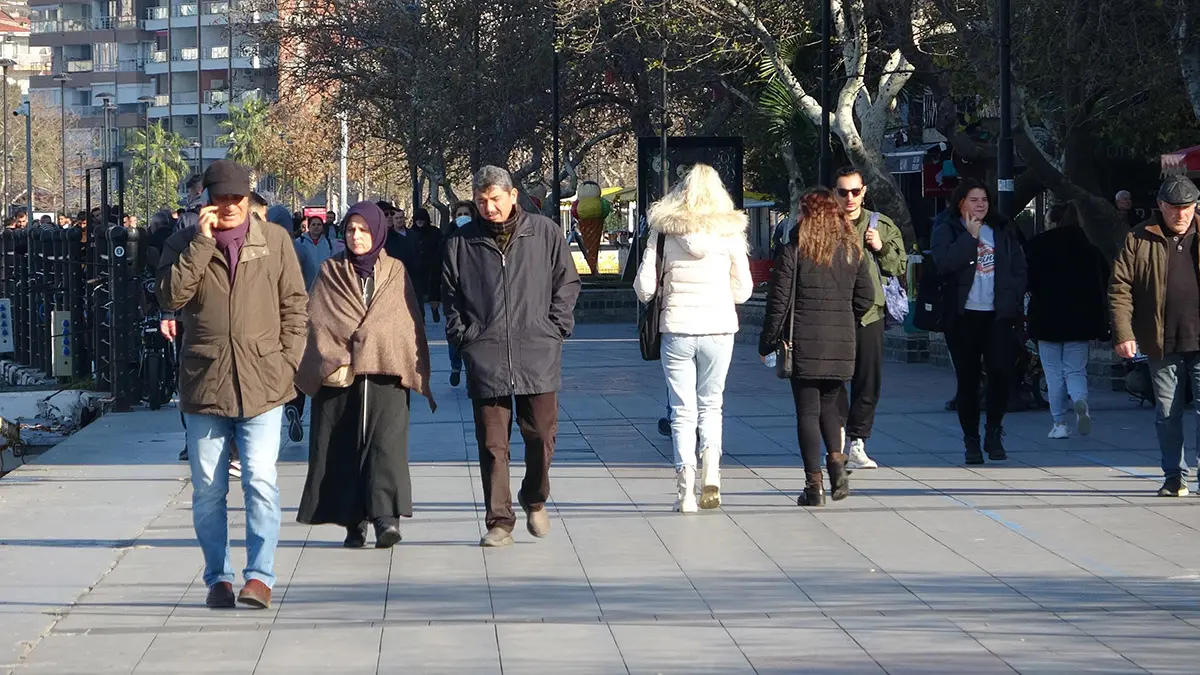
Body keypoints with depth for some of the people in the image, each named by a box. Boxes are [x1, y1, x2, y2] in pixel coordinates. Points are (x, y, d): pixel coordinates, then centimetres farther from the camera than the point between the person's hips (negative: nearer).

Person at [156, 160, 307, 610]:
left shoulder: (274, 241, 7)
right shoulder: (184, 245, 5)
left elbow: (294, 303, 10)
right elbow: (171, 296, -11)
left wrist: (288, 360, 1)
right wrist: (202, 242, -13)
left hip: (262, 382, -1)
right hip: (205, 382, 1)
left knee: (261, 481, -11)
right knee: (208, 489, 5)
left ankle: (260, 575, -6)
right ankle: (217, 577, 16)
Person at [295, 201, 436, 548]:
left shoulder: (395, 272, 14)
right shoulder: (330, 273, 12)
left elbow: (410, 324, 12)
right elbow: (318, 322, 6)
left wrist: (416, 371, 3)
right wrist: (334, 358, -7)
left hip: (385, 372, -1)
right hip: (338, 374, 1)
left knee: (386, 440, -15)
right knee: (343, 448, -2)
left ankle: (386, 516, -24)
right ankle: (353, 522, 3)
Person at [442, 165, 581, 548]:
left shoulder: (545, 233, 5)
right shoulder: (461, 243, 7)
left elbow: (567, 283, 11)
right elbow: (450, 296, 13)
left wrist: (556, 328, 3)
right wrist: (462, 338, 3)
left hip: (538, 355, 0)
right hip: (485, 356, 0)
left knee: (541, 435, 3)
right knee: (492, 444, -1)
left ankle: (535, 500, 28)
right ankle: (499, 522, 5)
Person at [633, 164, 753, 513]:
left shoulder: (663, 232, -3)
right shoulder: (731, 232, -1)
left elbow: (644, 287, -4)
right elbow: (743, 290, 3)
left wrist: (660, 296, 18)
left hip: (677, 329, -1)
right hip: (719, 327, 1)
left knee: (683, 411, 6)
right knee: (711, 404, 16)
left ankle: (685, 488, -2)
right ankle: (710, 470, -6)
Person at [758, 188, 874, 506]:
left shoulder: (794, 250, -5)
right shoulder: (853, 250, 7)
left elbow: (779, 299, -6)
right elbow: (866, 296, 9)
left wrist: (768, 342, 1)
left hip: (804, 341, -4)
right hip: (841, 343, 4)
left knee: (808, 410, 1)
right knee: (829, 403, 20)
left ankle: (814, 484, -2)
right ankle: (837, 461, -1)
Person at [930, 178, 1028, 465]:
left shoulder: (1003, 231, 13)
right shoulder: (946, 230, 3)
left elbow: (1019, 267, 14)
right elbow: (945, 262, -15)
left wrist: (1014, 301, 3)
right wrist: (971, 236, -13)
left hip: (998, 314, 2)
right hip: (963, 315, -2)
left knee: (1002, 372, -11)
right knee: (967, 380, 1)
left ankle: (994, 432, 8)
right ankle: (971, 441, 8)